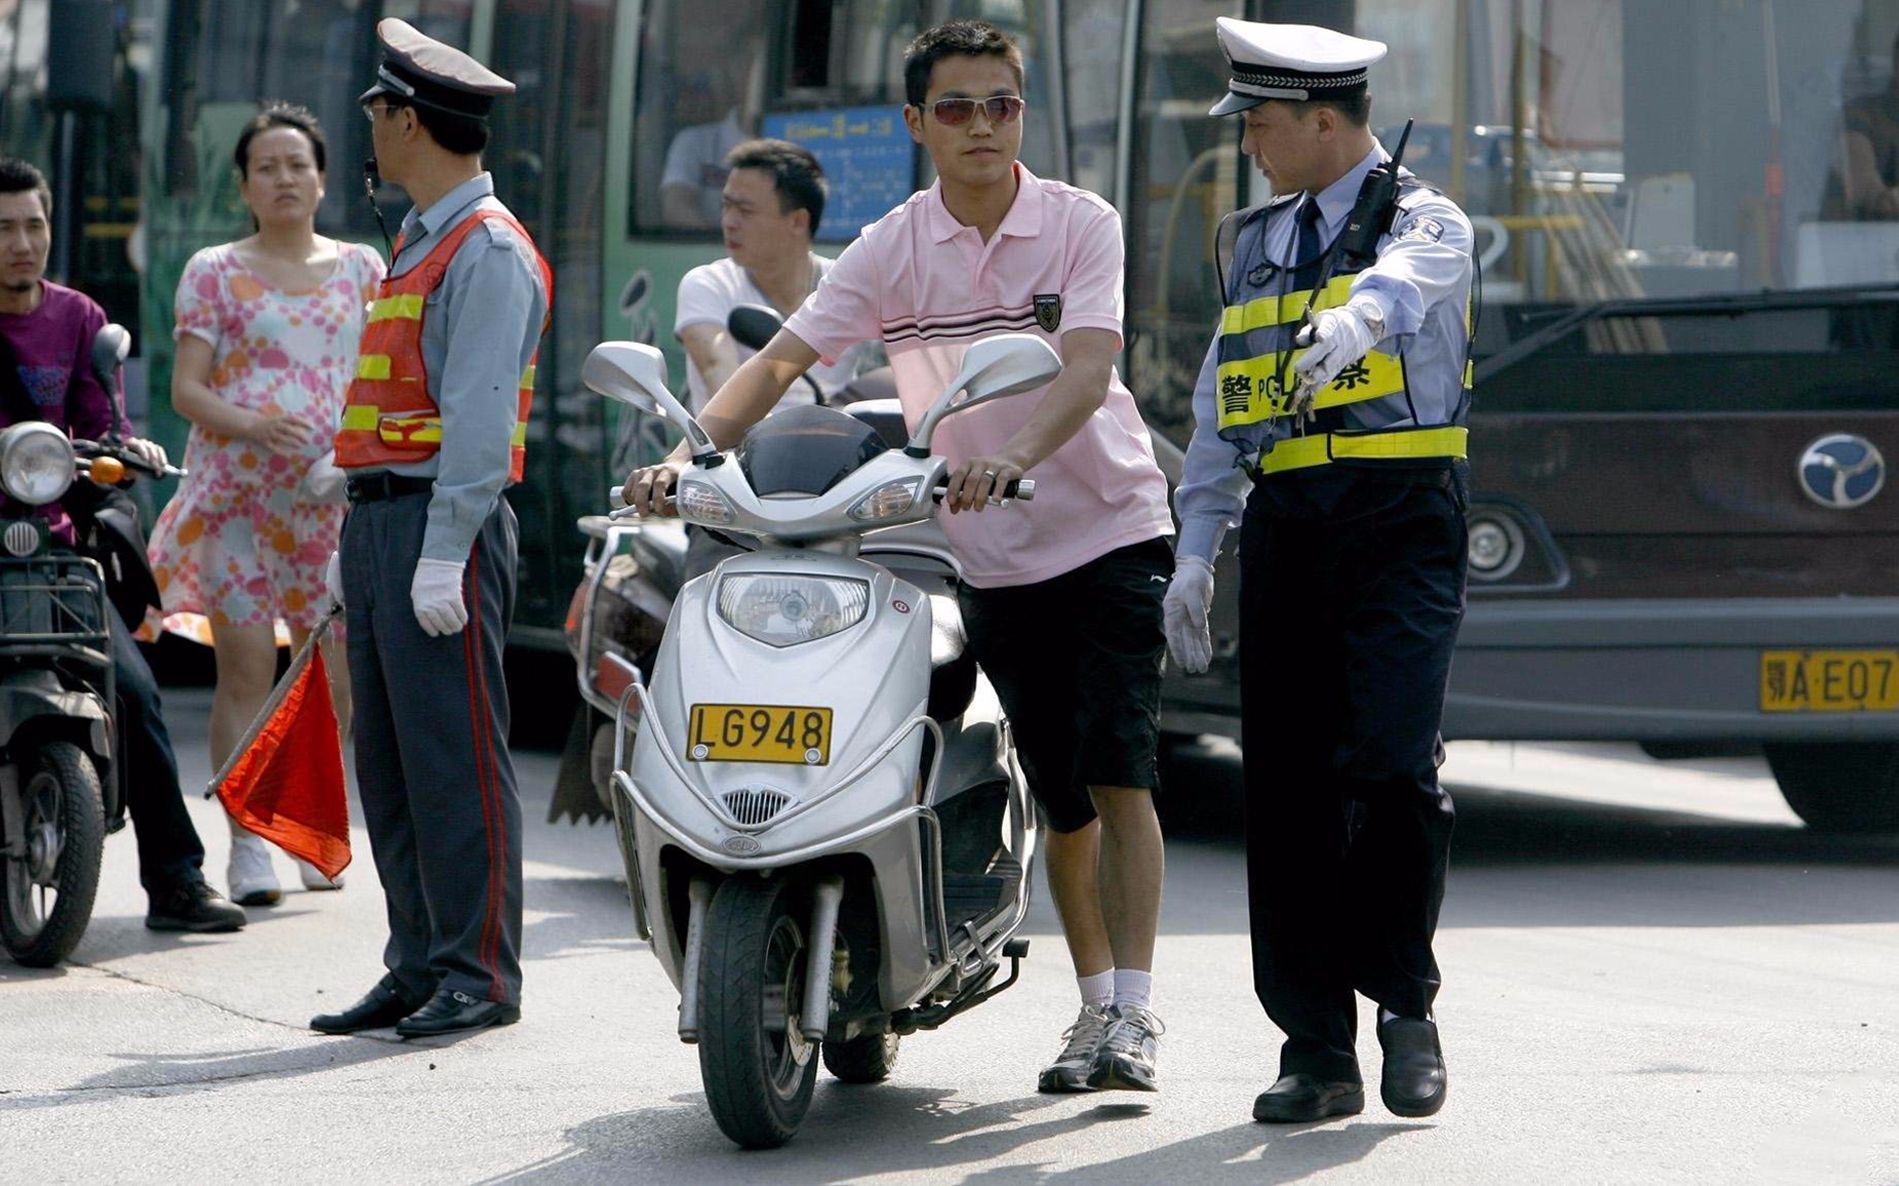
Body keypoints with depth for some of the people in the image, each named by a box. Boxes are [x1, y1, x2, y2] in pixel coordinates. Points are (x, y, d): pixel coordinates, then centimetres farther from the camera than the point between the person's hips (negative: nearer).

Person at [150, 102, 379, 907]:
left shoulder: (362, 268, 14)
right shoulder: (215, 273, 8)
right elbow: (185, 388, 1)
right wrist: (250, 425, -18)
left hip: (333, 497, 2)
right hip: (234, 493, -2)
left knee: (346, 674, -3)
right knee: (246, 672, -6)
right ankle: (248, 845, -4)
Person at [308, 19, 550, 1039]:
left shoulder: (487, 250, -10)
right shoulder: (422, 244, 21)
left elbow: (482, 412, -17)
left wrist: (443, 554, -22)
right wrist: (355, 538, 20)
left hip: (444, 526, -10)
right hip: (380, 522, 10)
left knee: (454, 760, -8)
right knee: (388, 761, 9)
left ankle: (479, 973, -6)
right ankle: (420, 965, 12)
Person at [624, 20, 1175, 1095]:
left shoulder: (1081, 226, -8)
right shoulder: (892, 249, -1)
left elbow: (1088, 369, -23)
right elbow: (782, 362, -8)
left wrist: (1012, 459, -42)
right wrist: (688, 455, -25)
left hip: (1111, 530, -3)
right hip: (993, 557, 3)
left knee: (1117, 773, -13)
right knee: (1059, 795, 7)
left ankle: (1135, 1015, -14)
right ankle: (1094, 1004, 20)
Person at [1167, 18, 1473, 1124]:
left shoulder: (1425, 220, 0)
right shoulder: (1255, 243, 19)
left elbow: (1402, 281, -25)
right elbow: (1220, 411, 21)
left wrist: (1354, 320, -48)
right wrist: (1197, 548, 12)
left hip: (1401, 518, -5)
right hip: (1286, 524, 5)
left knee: (1392, 763, -17)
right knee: (1288, 785, 0)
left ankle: (1406, 1004, 2)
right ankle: (1316, 1045, 3)